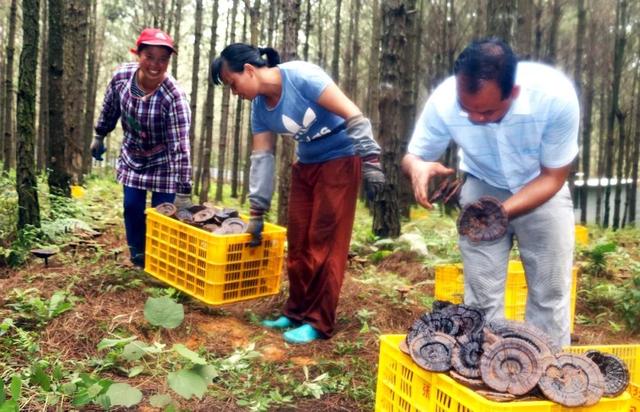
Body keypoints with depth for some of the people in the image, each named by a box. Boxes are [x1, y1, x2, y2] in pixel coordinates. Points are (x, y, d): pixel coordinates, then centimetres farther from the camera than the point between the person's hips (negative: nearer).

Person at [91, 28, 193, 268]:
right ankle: (138, 259, 26)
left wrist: (183, 192, -38)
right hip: (132, 157, 4)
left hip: (162, 162, -4)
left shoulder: (174, 96, -33)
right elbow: (109, 109, 4)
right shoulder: (121, 76, -18)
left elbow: (180, 146, -36)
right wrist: (99, 137, 15)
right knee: (132, 208, 6)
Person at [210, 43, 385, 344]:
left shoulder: (301, 76, -22)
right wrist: (257, 212, 3)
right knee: (298, 241, 8)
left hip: (341, 159, -7)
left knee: (325, 242, -6)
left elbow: (352, 114, -22)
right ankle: (297, 311, 22)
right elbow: (262, 158, 3)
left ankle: (320, 322, 3)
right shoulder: (259, 107, 0)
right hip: (307, 164, 7)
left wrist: (371, 161, -25)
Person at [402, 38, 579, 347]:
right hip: (483, 189, 1)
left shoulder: (556, 96, -33)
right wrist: (417, 167, -39)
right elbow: (413, 156, -12)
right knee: (481, 296, 0)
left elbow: (553, 177, -19)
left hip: (542, 188, 0)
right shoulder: (443, 101, -30)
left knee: (550, 294, 1)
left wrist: (503, 210, -36)